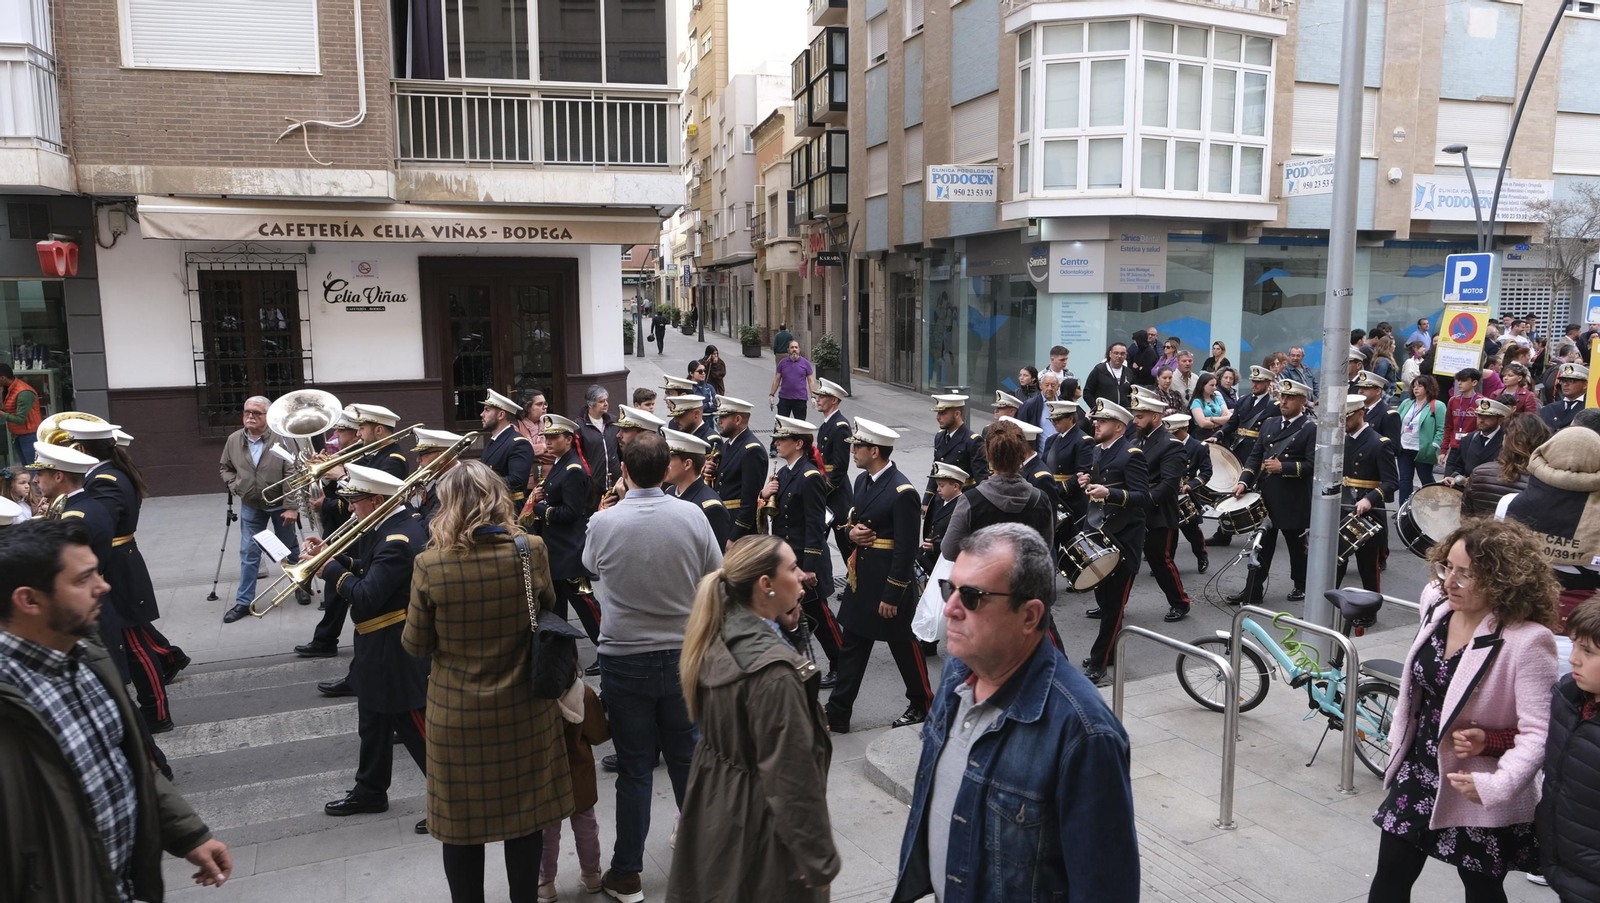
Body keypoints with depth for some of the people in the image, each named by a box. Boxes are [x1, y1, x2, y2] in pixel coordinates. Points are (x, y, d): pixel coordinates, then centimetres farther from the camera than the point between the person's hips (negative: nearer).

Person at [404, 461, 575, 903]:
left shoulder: (430, 564, -17)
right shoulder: (531, 550, -14)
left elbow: (415, 645, -7)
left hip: (457, 716, -1)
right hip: (522, 710, 1)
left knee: (461, 824, 16)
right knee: (524, 818, 17)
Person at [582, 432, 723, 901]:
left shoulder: (603, 522, -13)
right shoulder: (691, 516, -10)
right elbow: (716, 576, 0)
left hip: (624, 660, -1)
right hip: (684, 655, 2)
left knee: (634, 767, 8)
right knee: (687, 756, 17)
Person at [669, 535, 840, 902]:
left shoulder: (715, 636, -5)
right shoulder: (773, 668, -30)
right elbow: (792, 776, -25)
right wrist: (820, 860, -16)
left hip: (714, 805, 8)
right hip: (757, 821, -8)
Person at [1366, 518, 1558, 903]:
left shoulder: (1527, 641, -23)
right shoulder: (1436, 603, -3)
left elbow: (1539, 734, -23)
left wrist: (1496, 786, -33)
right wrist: (1400, 730, 19)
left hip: (1477, 797, -5)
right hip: (1418, 774, 6)